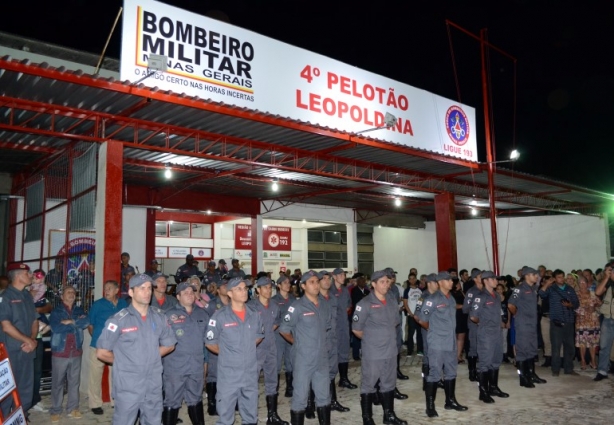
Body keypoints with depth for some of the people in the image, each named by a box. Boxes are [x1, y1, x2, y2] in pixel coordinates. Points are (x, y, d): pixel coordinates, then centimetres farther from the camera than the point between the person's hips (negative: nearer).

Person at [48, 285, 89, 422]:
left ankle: (72, 408, 19)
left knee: (74, 382, 9)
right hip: (60, 352, -3)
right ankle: (55, 411, 14)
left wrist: (71, 322, -15)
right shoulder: (56, 311, 1)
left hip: (76, 352, 3)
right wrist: (77, 323, -10)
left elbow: (86, 322, -7)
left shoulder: (79, 310, 10)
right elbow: (56, 328, -16)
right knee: (57, 383, 3)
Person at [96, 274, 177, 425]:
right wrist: (122, 361, 3)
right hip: (128, 387, -4)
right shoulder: (119, 320, -11)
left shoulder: (159, 317, 3)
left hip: (154, 386, 4)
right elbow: (102, 352, -8)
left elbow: (169, 345, 15)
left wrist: (150, 357, 6)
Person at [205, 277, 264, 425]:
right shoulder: (219, 316, -11)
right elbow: (210, 343, -3)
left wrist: (248, 349, 10)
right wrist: (226, 353, 3)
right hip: (228, 374, -4)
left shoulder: (254, 315, 3)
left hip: (250, 374, 4)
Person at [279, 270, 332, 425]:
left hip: (322, 359, 6)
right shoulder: (297, 306, -12)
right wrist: (298, 342, 0)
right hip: (303, 359, -6)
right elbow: (283, 330, -8)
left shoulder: (325, 306, 7)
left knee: (324, 396, 17)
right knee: (300, 397, 3)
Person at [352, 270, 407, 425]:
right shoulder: (365, 303, -14)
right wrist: (370, 339, 3)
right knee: (369, 384, 6)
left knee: (389, 383, 18)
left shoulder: (393, 300, 4)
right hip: (372, 353, -6)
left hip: (391, 350, 6)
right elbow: (356, 329, -9)